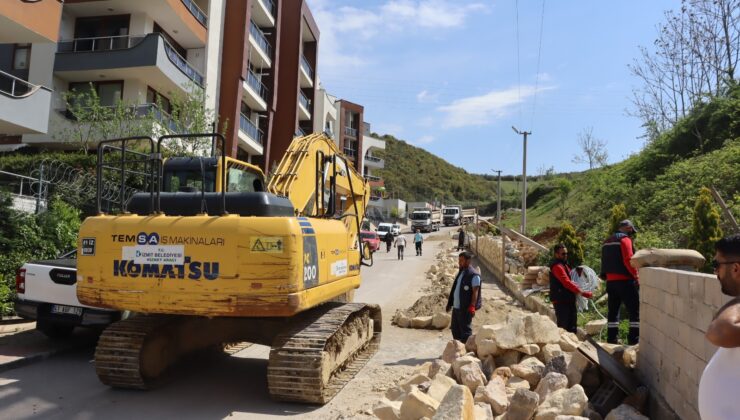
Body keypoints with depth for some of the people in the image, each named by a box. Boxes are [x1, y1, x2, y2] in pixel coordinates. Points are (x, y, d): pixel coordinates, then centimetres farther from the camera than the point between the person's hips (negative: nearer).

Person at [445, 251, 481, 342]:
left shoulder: (474, 275, -14)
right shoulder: (461, 272, 13)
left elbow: (475, 292, -18)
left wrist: (472, 307, -23)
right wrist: (450, 303, 18)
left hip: (465, 308, -9)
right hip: (456, 307, 9)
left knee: (465, 331, 0)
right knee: (455, 329, 16)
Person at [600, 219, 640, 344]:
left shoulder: (607, 241, 18)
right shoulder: (625, 239, -7)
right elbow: (628, 260, -17)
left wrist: (607, 276, 13)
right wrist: (636, 276, -12)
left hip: (611, 281, 8)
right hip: (625, 281, -8)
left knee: (613, 311, 12)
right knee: (635, 311, -3)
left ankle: (611, 340, 13)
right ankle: (634, 341, -7)